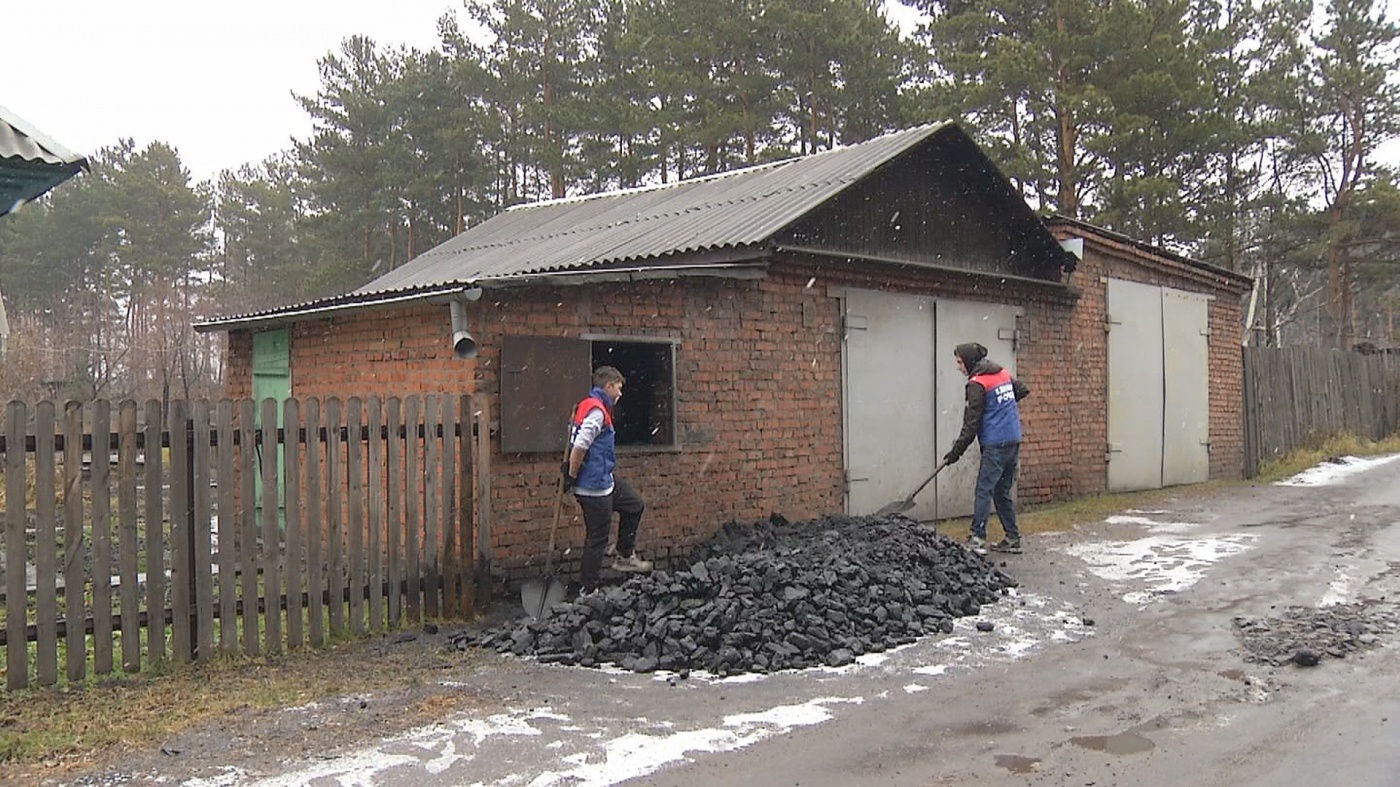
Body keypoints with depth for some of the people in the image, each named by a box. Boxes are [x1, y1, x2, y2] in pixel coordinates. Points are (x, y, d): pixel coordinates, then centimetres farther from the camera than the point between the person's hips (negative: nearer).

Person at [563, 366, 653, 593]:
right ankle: (588, 590, 9)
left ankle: (625, 556, 30)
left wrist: (569, 466, 16)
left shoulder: (587, 406, 12)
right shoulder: (596, 410, -20)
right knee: (597, 538, -1)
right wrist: (571, 477, -17)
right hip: (594, 486, -10)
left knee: (634, 505, 22)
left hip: (604, 482, 10)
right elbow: (579, 447, -27)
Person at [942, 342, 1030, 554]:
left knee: (984, 491, -8)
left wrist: (956, 451, -8)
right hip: (1014, 441, 8)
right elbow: (1023, 390, 26)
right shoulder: (1003, 373, 12)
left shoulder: (977, 384, -11)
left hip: (995, 445, -8)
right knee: (1003, 492, 13)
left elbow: (971, 423, -12)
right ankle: (1012, 539, 15)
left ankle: (977, 538, -11)